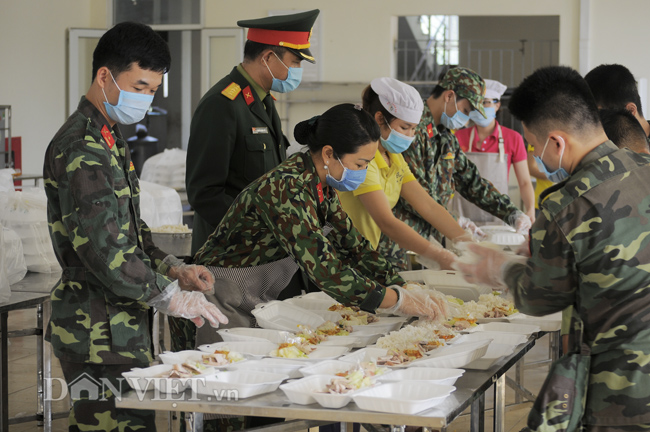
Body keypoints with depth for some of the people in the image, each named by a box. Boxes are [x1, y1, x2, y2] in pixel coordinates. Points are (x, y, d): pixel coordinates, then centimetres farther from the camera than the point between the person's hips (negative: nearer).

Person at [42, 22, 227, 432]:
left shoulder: (109, 140, 17)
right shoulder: (79, 150, -17)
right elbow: (102, 250, -24)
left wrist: (174, 269, 10)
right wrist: (173, 298, -19)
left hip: (121, 324, 10)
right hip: (98, 333, -10)